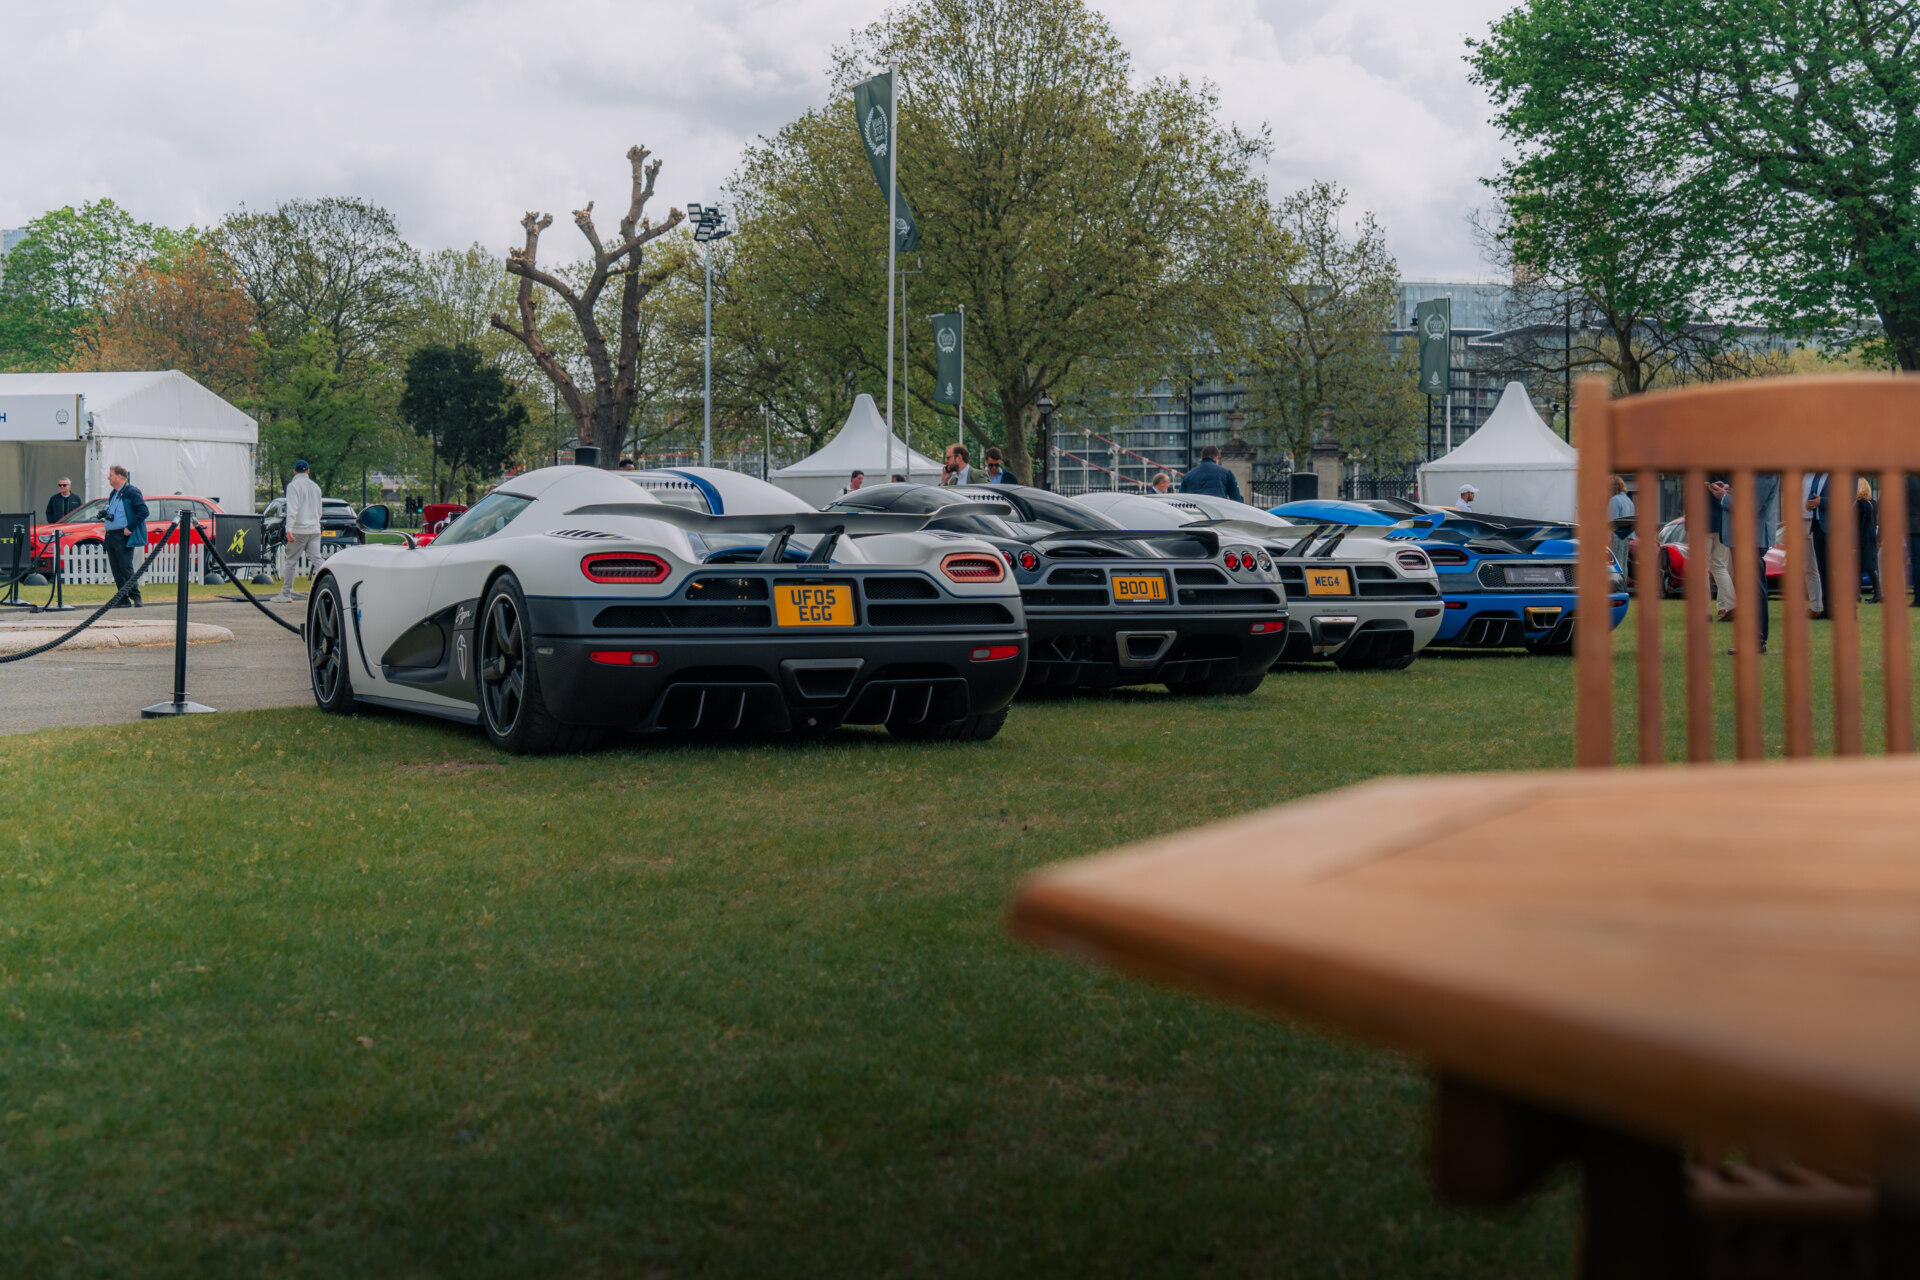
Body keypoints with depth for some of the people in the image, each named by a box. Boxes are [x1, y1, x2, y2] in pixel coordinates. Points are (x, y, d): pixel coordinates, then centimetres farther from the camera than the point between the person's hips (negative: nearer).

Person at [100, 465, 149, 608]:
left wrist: (130, 528, -18)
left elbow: (143, 512, -16)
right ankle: (123, 599, 10)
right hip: (111, 536, 9)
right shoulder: (114, 494, 20)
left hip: (124, 537, -9)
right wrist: (105, 525, 16)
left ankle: (136, 597, -7)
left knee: (126, 568, -12)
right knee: (116, 569, 6)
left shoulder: (132, 492, -8)